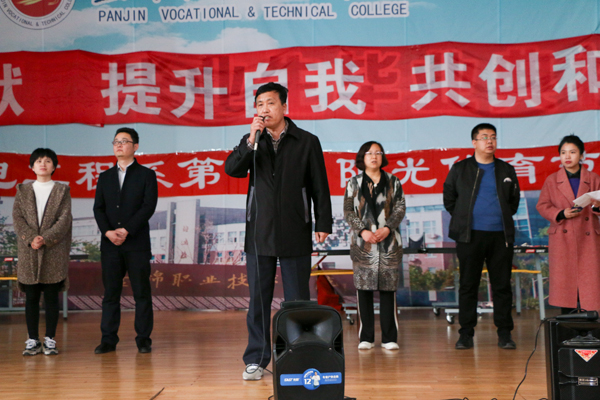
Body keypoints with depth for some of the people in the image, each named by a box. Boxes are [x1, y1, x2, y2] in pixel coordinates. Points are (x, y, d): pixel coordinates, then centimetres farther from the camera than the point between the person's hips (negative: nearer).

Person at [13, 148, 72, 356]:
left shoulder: (62, 190, 8)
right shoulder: (23, 190, 13)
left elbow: (64, 219, -2)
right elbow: (17, 217, 3)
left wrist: (46, 238, -15)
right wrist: (31, 238, -13)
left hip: (54, 251, -1)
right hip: (28, 251, 1)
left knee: (52, 296, 1)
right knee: (31, 296, 2)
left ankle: (50, 339, 6)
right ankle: (32, 340, 8)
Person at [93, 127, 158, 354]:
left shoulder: (146, 175, 5)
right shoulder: (105, 177, 16)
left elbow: (149, 206, -6)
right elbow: (98, 208, 8)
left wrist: (126, 230, -14)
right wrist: (108, 232, -10)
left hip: (137, 243, -3)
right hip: (110, 244, 3)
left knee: (142, 293, 0)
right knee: (110, 293, 4)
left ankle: (143, 339, 7)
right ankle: (108, 340, 9)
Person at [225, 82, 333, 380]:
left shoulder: (307, 142, 3)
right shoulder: (254, 142, 11)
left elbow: (320, 187, 3)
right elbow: (231, 169, -4)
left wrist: (323, 224, -2)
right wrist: (251, 139, -15)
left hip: (294, 235, -2)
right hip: (260, 232, 2)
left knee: (297, 300, 3)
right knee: (258, 299, 5)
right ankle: (256, 360, 14)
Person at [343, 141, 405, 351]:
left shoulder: (393, 182, 10)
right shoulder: (354, 183, 8)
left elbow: (400, 207, 4)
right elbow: (348, 211, 3)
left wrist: (387, 228, -11)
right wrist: (363, 231, -11)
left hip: (389, 243, 0)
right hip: (362, 244, 0)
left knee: (388, 289, 0)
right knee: (363, 289, 1)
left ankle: (389, 338, 7)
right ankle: (366, 338, 9)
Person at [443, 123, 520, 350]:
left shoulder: (506, 170, 12)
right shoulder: (460, 169, 7)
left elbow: (514, 200, 20)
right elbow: (449, 199, 11)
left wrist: (505, 218, 9)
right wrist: (463, 219, 6)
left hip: (500, 236, 2)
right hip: (470, 236, -1)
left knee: (502, 286, 3)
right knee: (468, 285, 2)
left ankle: (504, 333, 11)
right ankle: (466, 334, 9)